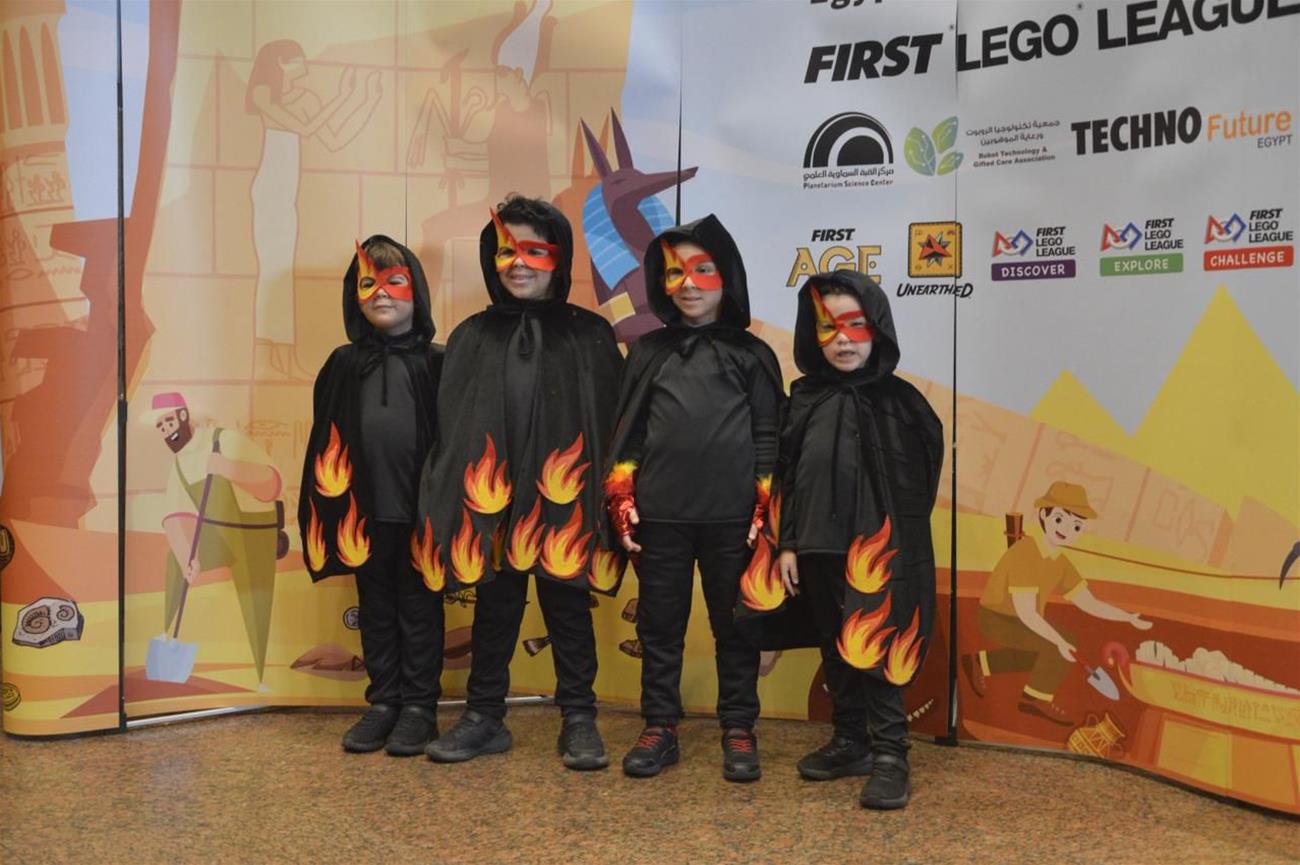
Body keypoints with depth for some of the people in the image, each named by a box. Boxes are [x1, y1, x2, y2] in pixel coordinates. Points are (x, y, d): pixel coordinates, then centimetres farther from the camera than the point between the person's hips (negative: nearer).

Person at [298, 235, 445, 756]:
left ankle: (419, 707, 18)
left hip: (420, 510, -3)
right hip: (364, 512, 3)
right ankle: (383, 702, 25)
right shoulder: (345, 364, 6)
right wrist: (328, 506, 0)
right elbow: (325, 440, 5)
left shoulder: (435, 363, -2)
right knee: (375, 610, 13)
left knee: (419, 609, 8)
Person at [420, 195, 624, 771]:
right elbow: (450, 424, 6)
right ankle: (485, 717, 26)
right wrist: (446, 500, 0)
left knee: (568, 610, 8)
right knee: (494, 608, 13)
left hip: (563, 502, -2)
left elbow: (610, 422, 0)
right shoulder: (474, 336, 7)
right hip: (491, 502, 2)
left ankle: (579, 721, 20)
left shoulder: (589, 336, 2)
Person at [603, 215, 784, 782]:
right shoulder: (648, 352, 10)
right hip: (659, 517, 2)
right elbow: (627, 432, 10)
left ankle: (738, 731, 19)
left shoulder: (752, 355, 5)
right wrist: (621, 503, 2)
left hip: (732, 517, -1)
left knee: (735, 627, 7)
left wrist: (766, 512, -4)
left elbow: (768, 438, 3)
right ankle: (659, 729, 21)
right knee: (659, 626, 9)